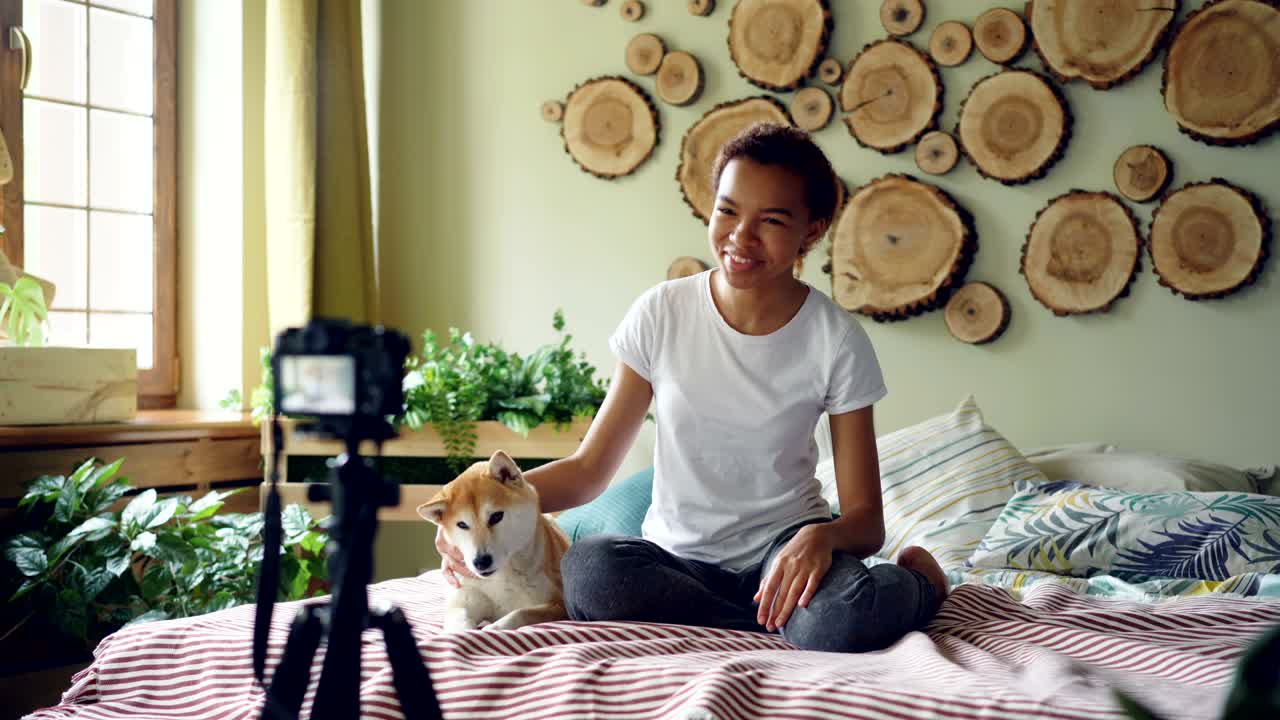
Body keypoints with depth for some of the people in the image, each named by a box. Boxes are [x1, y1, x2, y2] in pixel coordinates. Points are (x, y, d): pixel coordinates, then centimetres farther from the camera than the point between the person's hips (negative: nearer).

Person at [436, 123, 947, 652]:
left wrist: (823, 536, -30)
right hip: (679, 557, 2)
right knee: (589, 570, -34)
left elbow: (866, 519, -5)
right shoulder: (662, 314, -4)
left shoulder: (836, 340, -8)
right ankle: (789, 625, -17)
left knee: (843, 620, -38)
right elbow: (588, 469, -1)